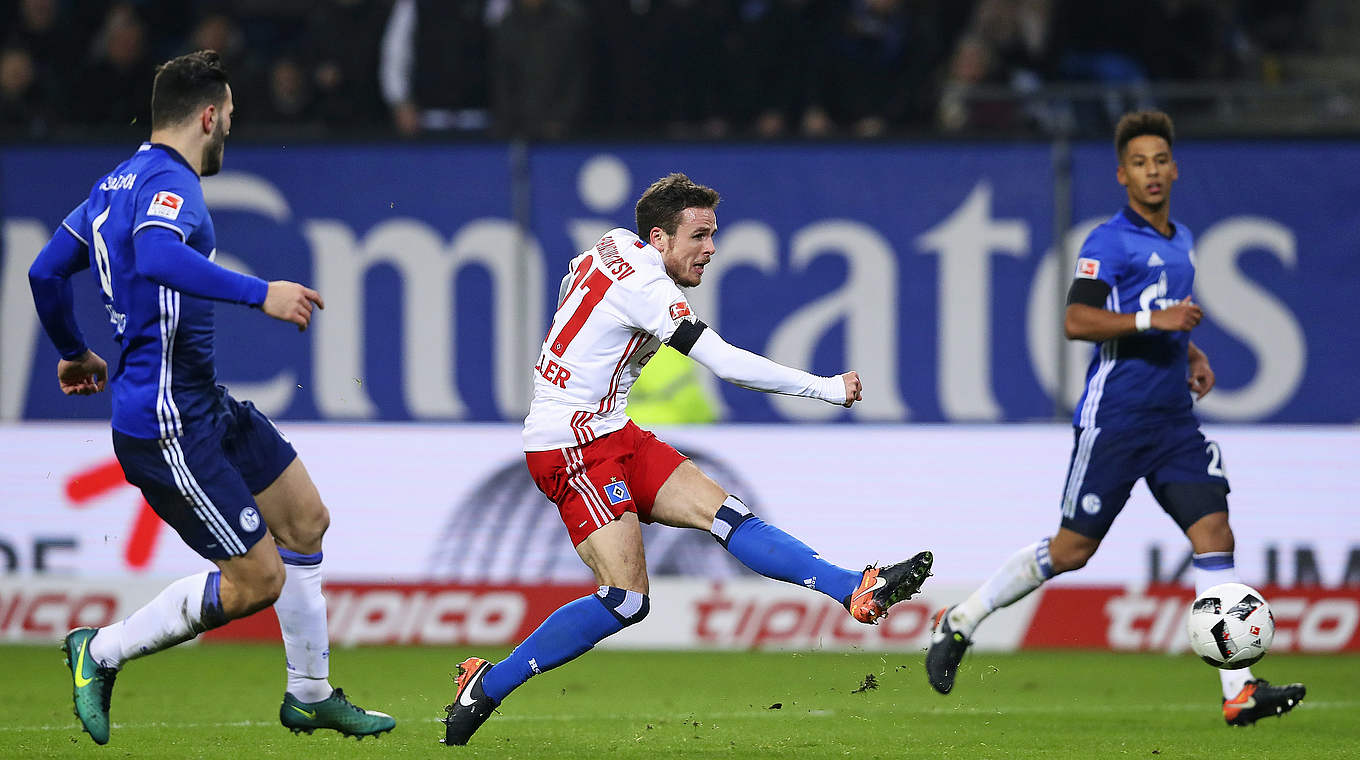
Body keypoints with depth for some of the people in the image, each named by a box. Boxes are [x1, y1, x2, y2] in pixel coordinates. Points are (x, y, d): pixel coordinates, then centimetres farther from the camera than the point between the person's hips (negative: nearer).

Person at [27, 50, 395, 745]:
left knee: (306, 520, 15)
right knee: (258, 579, -7)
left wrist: (73, 352, 36)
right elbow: (157, 257, -41)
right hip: (167, 426, -11)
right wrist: (260, 294, -42)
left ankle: (310, 694, 25)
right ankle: (101, 654, 8)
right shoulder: (169, 184, -19)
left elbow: (45, 271, 20)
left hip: (207, 406, 11)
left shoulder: (118, 183, 12)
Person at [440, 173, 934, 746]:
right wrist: (828, 388, -17)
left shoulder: (612, 247, 9)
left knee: (726, 514, -3)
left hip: (612, 436, 10)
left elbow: (568, 288, 31)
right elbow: (727, 364, -23)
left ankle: (859, 591, -12)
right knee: (625, 600, -18)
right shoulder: (644, 286, -20)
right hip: (572, 447, -10)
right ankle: (487, 686, -10)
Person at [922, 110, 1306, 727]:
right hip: (1114, 416, -7)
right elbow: (1077, 321, -19)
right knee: (1072, 549, -3)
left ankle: (1239, 692, -12)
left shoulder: (1181, 241, 17)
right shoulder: (1110, 242, -8)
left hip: (1174, 420, 7)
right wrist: (1153, 319, -26)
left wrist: (1190, 352, 16)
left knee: (1214, 533, -8)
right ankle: (959, 623, 15)